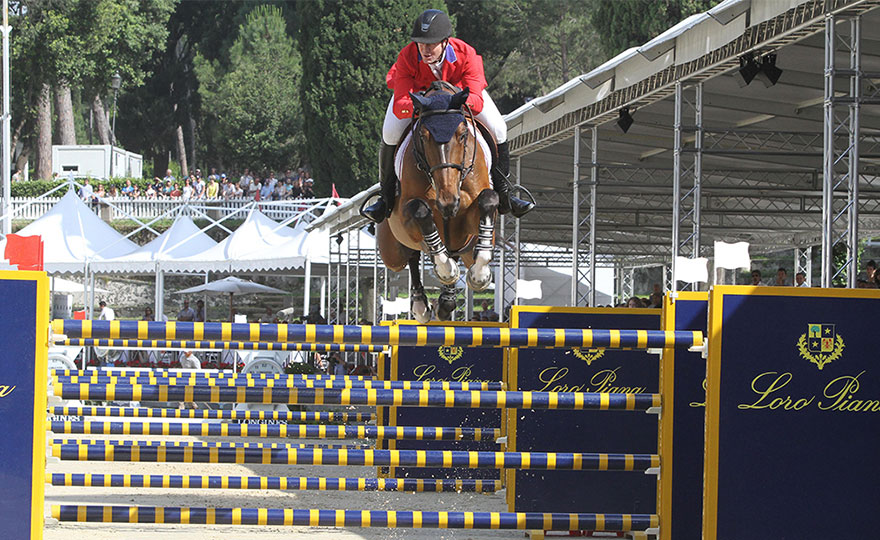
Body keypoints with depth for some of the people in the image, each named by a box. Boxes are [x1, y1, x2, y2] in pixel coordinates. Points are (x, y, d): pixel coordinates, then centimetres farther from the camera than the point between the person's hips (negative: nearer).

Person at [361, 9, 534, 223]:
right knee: (391, 133, -22)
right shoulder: (407, 57, -37)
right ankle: (386, 196, -1)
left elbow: (477, 101, -40)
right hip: (416, 89, -1)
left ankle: (502, 194, 4)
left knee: (498, 129, -14)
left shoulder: (466, 55, -37)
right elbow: (399, 106, -41)